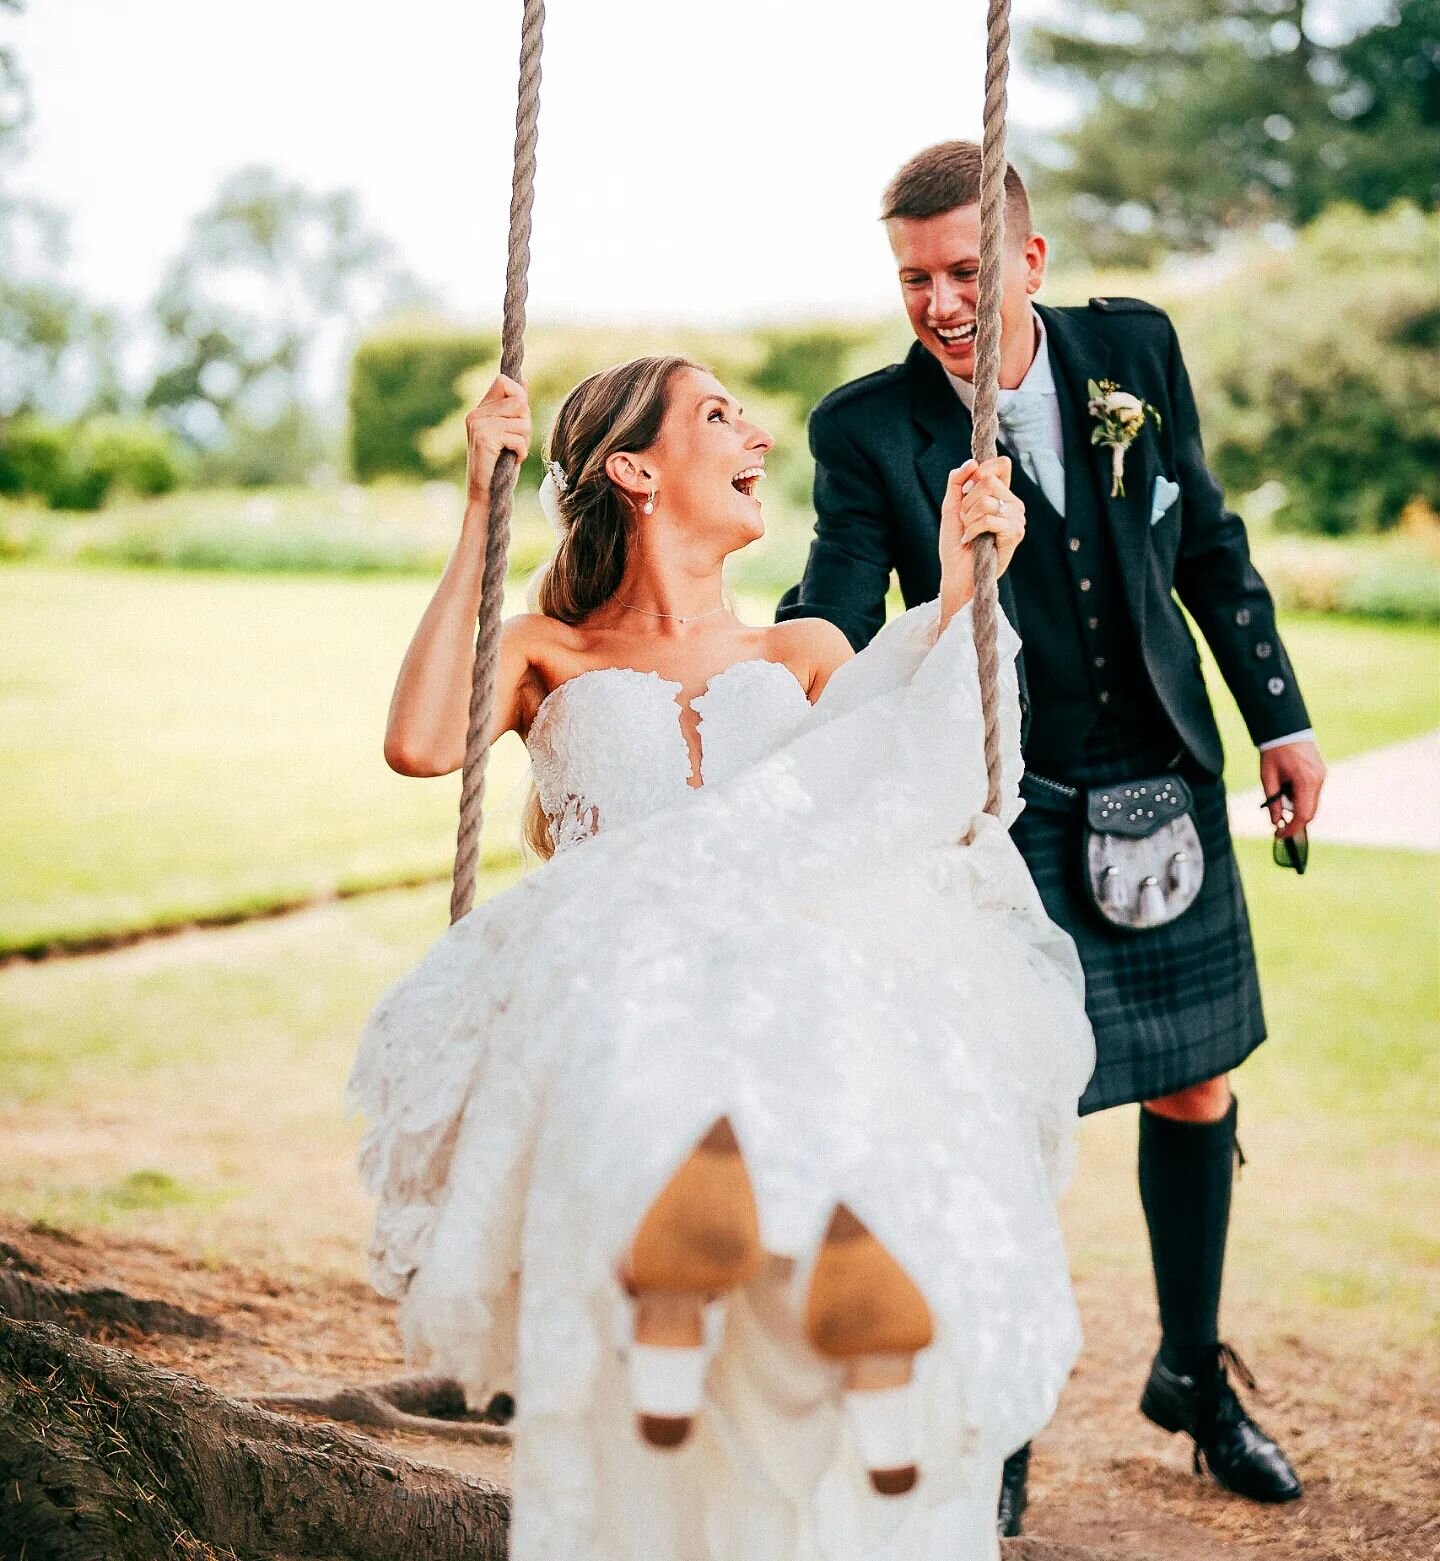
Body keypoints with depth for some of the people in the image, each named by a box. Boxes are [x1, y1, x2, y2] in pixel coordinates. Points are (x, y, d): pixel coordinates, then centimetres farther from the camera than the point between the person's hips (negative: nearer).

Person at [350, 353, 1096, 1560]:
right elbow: (422, 744, 1)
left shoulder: (805, 655, 33)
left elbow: (930, 792, 11)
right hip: (609, 983, -2)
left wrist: (958, 587, 11)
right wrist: (480, 515, 6)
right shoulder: (549, 657, 27)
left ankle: (856, 1257, -67)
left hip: (813, 951, 2)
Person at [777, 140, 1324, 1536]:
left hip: (1164, 786, 4)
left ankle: (1192, 1373, 35)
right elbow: (836, 617, -17)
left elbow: (1209, 547, 8)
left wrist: (1278, 719, 8)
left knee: (1195, 1086, 13)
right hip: (1007, 818, -4)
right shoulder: (868, 427, -12)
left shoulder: (1134, 348, -1)